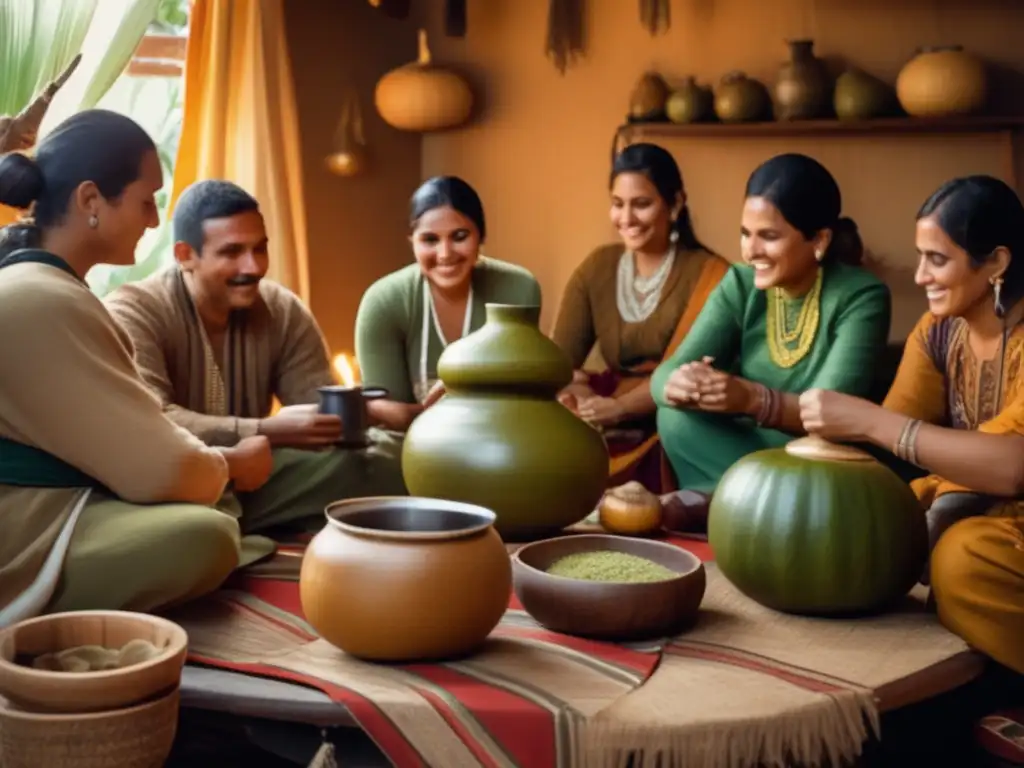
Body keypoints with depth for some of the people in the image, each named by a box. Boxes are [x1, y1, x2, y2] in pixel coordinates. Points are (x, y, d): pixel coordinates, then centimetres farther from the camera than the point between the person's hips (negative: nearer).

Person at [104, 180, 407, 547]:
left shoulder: (283, 310, 3)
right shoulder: (132, 311, -13)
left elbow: (319, 405, -1)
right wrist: (269, 431, -37)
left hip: (253, 480, 5)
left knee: (383, 460, -14)